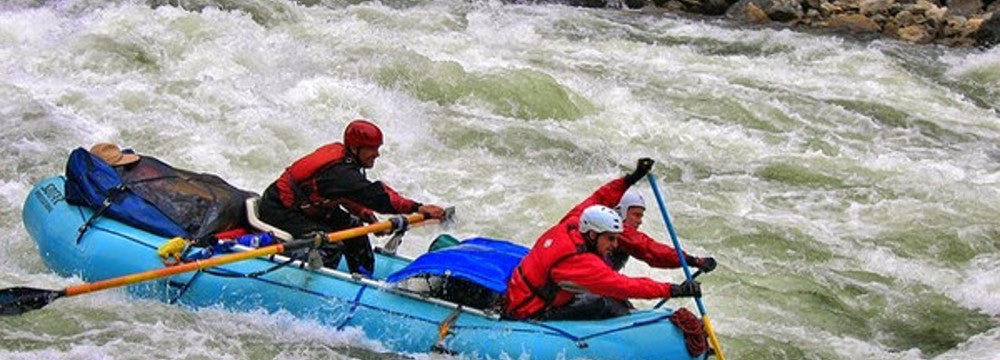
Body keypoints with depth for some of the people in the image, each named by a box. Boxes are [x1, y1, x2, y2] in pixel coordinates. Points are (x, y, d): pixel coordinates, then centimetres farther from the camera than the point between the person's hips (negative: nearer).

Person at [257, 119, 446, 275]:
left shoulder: (338, 153, -2)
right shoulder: (340, 172, -31)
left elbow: (351, 196, 10)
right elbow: (375, 196, -38)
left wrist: (365, 214, -7)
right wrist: (418, 208, -42)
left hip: (303, 207, 10)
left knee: (352, 225, 11)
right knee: (330, 247, -23)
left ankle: (365, 277, 19)